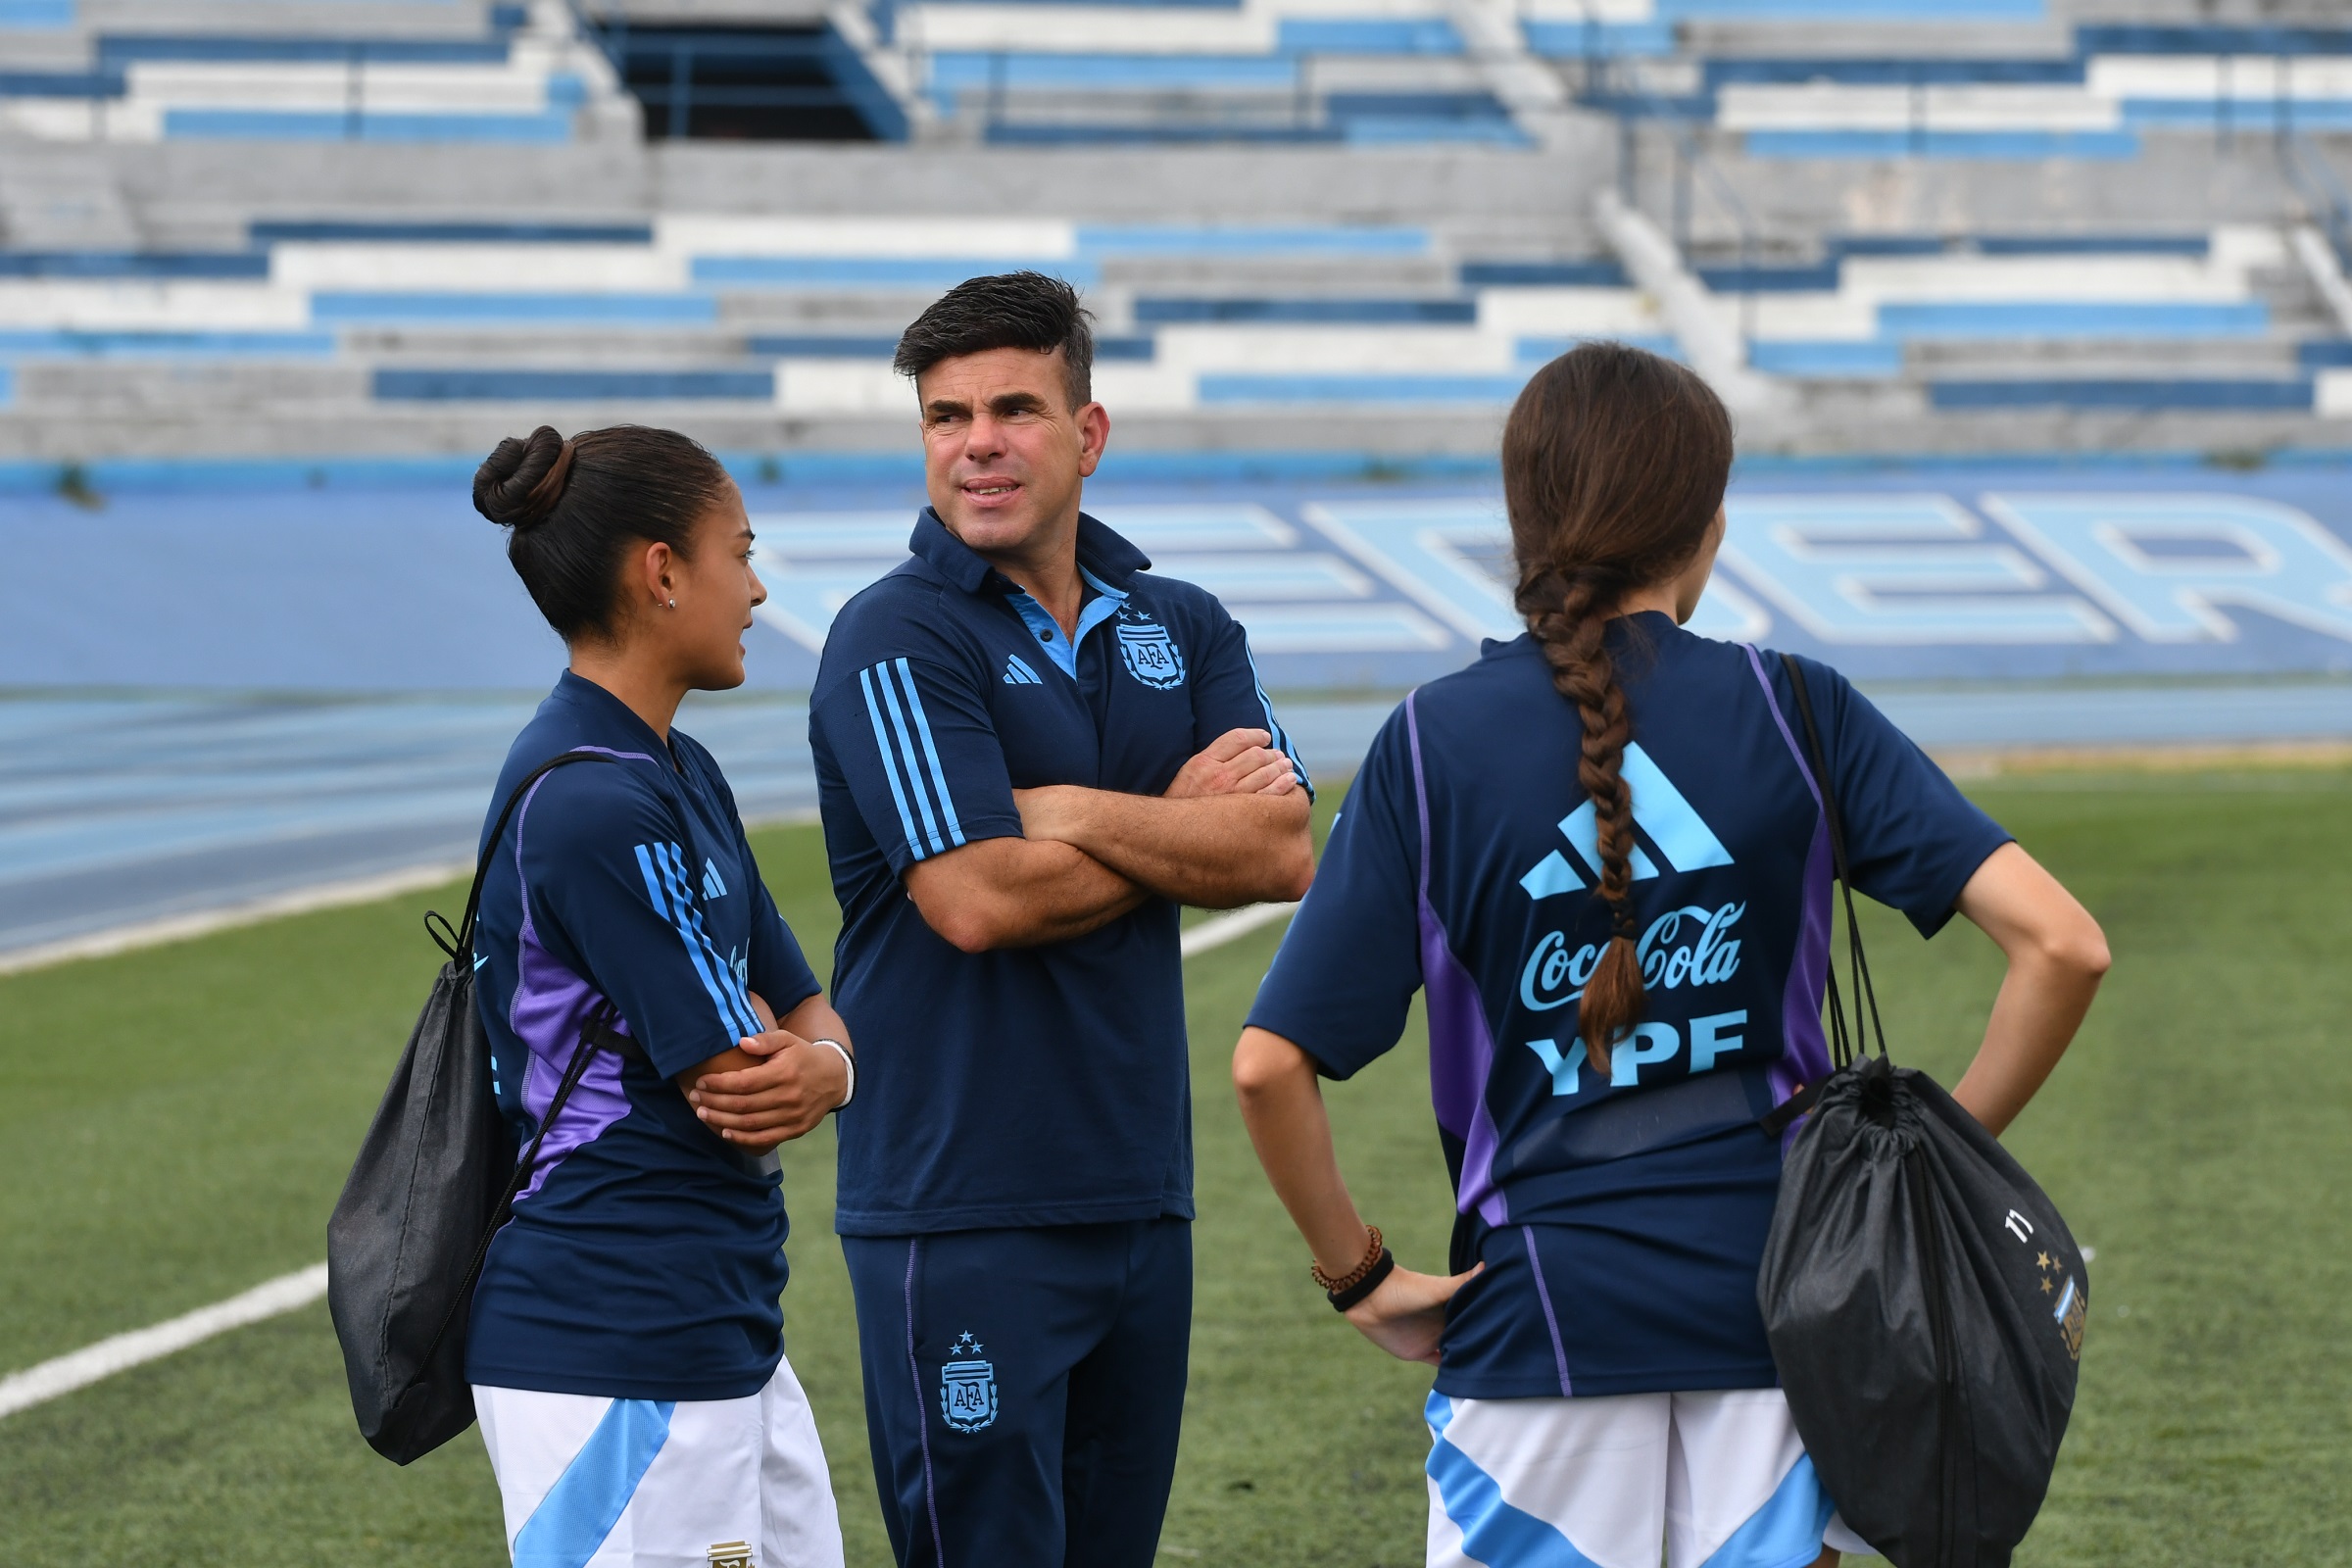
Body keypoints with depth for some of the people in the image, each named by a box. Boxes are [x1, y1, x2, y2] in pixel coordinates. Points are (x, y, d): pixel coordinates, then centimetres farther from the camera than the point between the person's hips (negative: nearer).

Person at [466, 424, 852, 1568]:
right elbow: (733, 1085, -17)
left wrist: (822, 1068, -8)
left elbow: (808, 1011, 15)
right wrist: (766, 1053, 6)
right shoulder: (593, 807, -17)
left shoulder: (680, 776, 14)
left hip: (723, 1337, 10)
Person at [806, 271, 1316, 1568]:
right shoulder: (895, 639, -7)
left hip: (1142, 1191, 6)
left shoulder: (1182, 630, 12)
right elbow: (978, 900, -17)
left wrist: (1070, 812, -12)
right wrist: (1183, 826, -3)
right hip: (961, 1205, -6)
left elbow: (1284, 852, -2)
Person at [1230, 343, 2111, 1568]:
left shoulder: (1434, 744, -2)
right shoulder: (1793, 711, -2)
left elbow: (1270, 1065, -8)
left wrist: (1361, 1279, 4)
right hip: (1778, 1290, 1)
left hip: (1538, 1315, -1)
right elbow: (2062, 944, -9)